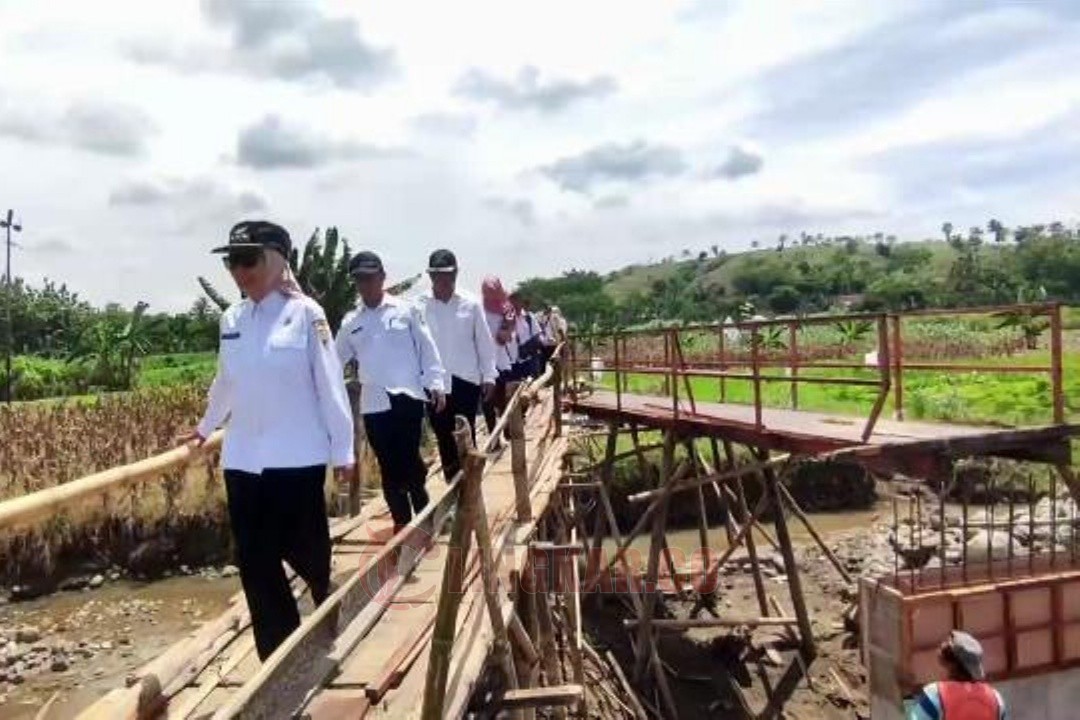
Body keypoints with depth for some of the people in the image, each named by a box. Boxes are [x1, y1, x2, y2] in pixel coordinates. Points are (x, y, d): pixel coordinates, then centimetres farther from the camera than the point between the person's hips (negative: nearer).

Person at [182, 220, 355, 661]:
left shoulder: (305, 313, -8)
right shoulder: (231, 320, 7)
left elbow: (329, 385, -8)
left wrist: (343, 450, -8)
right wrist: (206, 427, 33)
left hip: (296, 458, -5)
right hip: (243, 460, 5)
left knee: (305, 552, 6)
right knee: (255, 563, 5)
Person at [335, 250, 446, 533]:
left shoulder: (406, 310, 3)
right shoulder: (350, 322, 11)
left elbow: (427, 349, 2)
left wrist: (436, 384, -4)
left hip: (408, 396, -3)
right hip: (373, 403, 3)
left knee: (409, 461, -7)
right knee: (388, 466, 7)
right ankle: (402, 521, 21)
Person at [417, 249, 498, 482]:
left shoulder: (470, 305, 0)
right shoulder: (420, 307, -3)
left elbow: (485, 342, 4)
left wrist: (489, 375, 2)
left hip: (466, 380, 0)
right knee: (444, 437, 9)